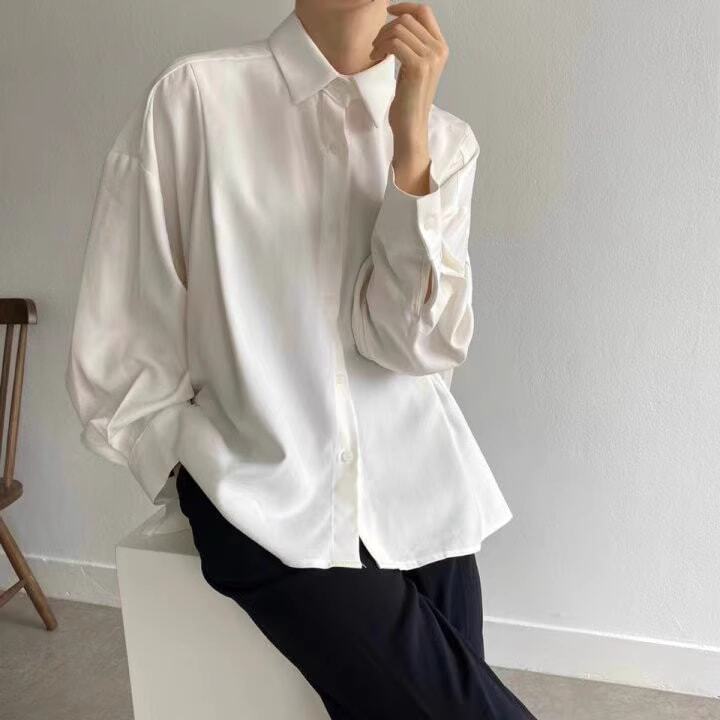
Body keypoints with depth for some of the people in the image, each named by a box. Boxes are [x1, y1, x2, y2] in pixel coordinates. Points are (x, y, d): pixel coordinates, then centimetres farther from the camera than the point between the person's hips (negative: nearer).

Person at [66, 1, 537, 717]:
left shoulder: (445, 139, 5)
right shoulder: (194, 96, -6)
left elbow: (417, 345, -9)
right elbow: (118, 359, -3)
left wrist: (411, 143, -15)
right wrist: (207, 475, -1)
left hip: (417, 487, 4)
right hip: (267, 497, -3)